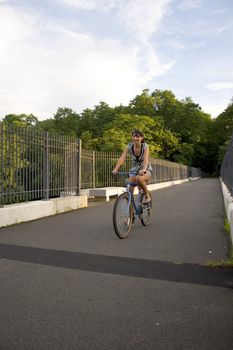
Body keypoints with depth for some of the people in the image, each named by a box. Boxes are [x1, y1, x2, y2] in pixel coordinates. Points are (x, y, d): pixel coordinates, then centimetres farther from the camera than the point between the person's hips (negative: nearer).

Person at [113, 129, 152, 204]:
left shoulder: (145, 146, -17)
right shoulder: (129, 146, -11)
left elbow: (146, 159, -32)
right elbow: (122, 158, -22)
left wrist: (143, 169, -51)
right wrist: (116, 169, -38)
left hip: (145, 171, -3)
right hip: (134, 170, 4)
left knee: (139, 178, -38)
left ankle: (147, 196, -13)